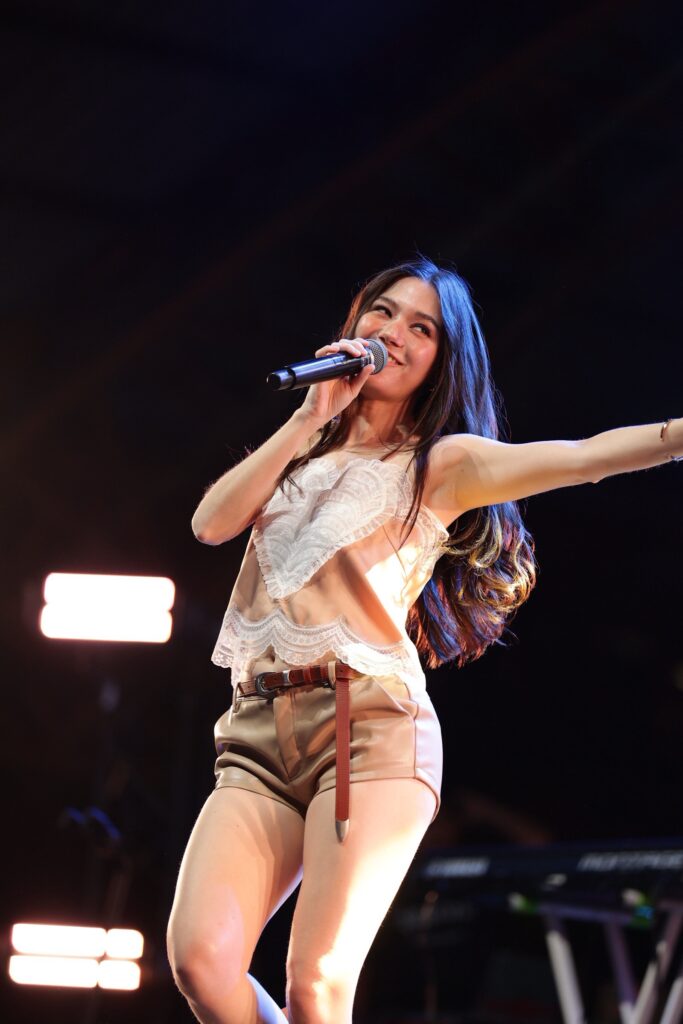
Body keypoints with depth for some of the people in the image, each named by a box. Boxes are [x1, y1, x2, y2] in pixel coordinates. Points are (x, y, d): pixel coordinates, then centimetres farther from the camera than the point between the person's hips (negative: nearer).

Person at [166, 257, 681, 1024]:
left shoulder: (443, 463, 9)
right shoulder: (300, 451, 24)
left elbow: (585, 457, -8)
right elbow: (211, 523, 7)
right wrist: (310, 419, 4)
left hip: (371, 725, -4)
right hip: (259, 732, 4)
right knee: (200, 959, -17)